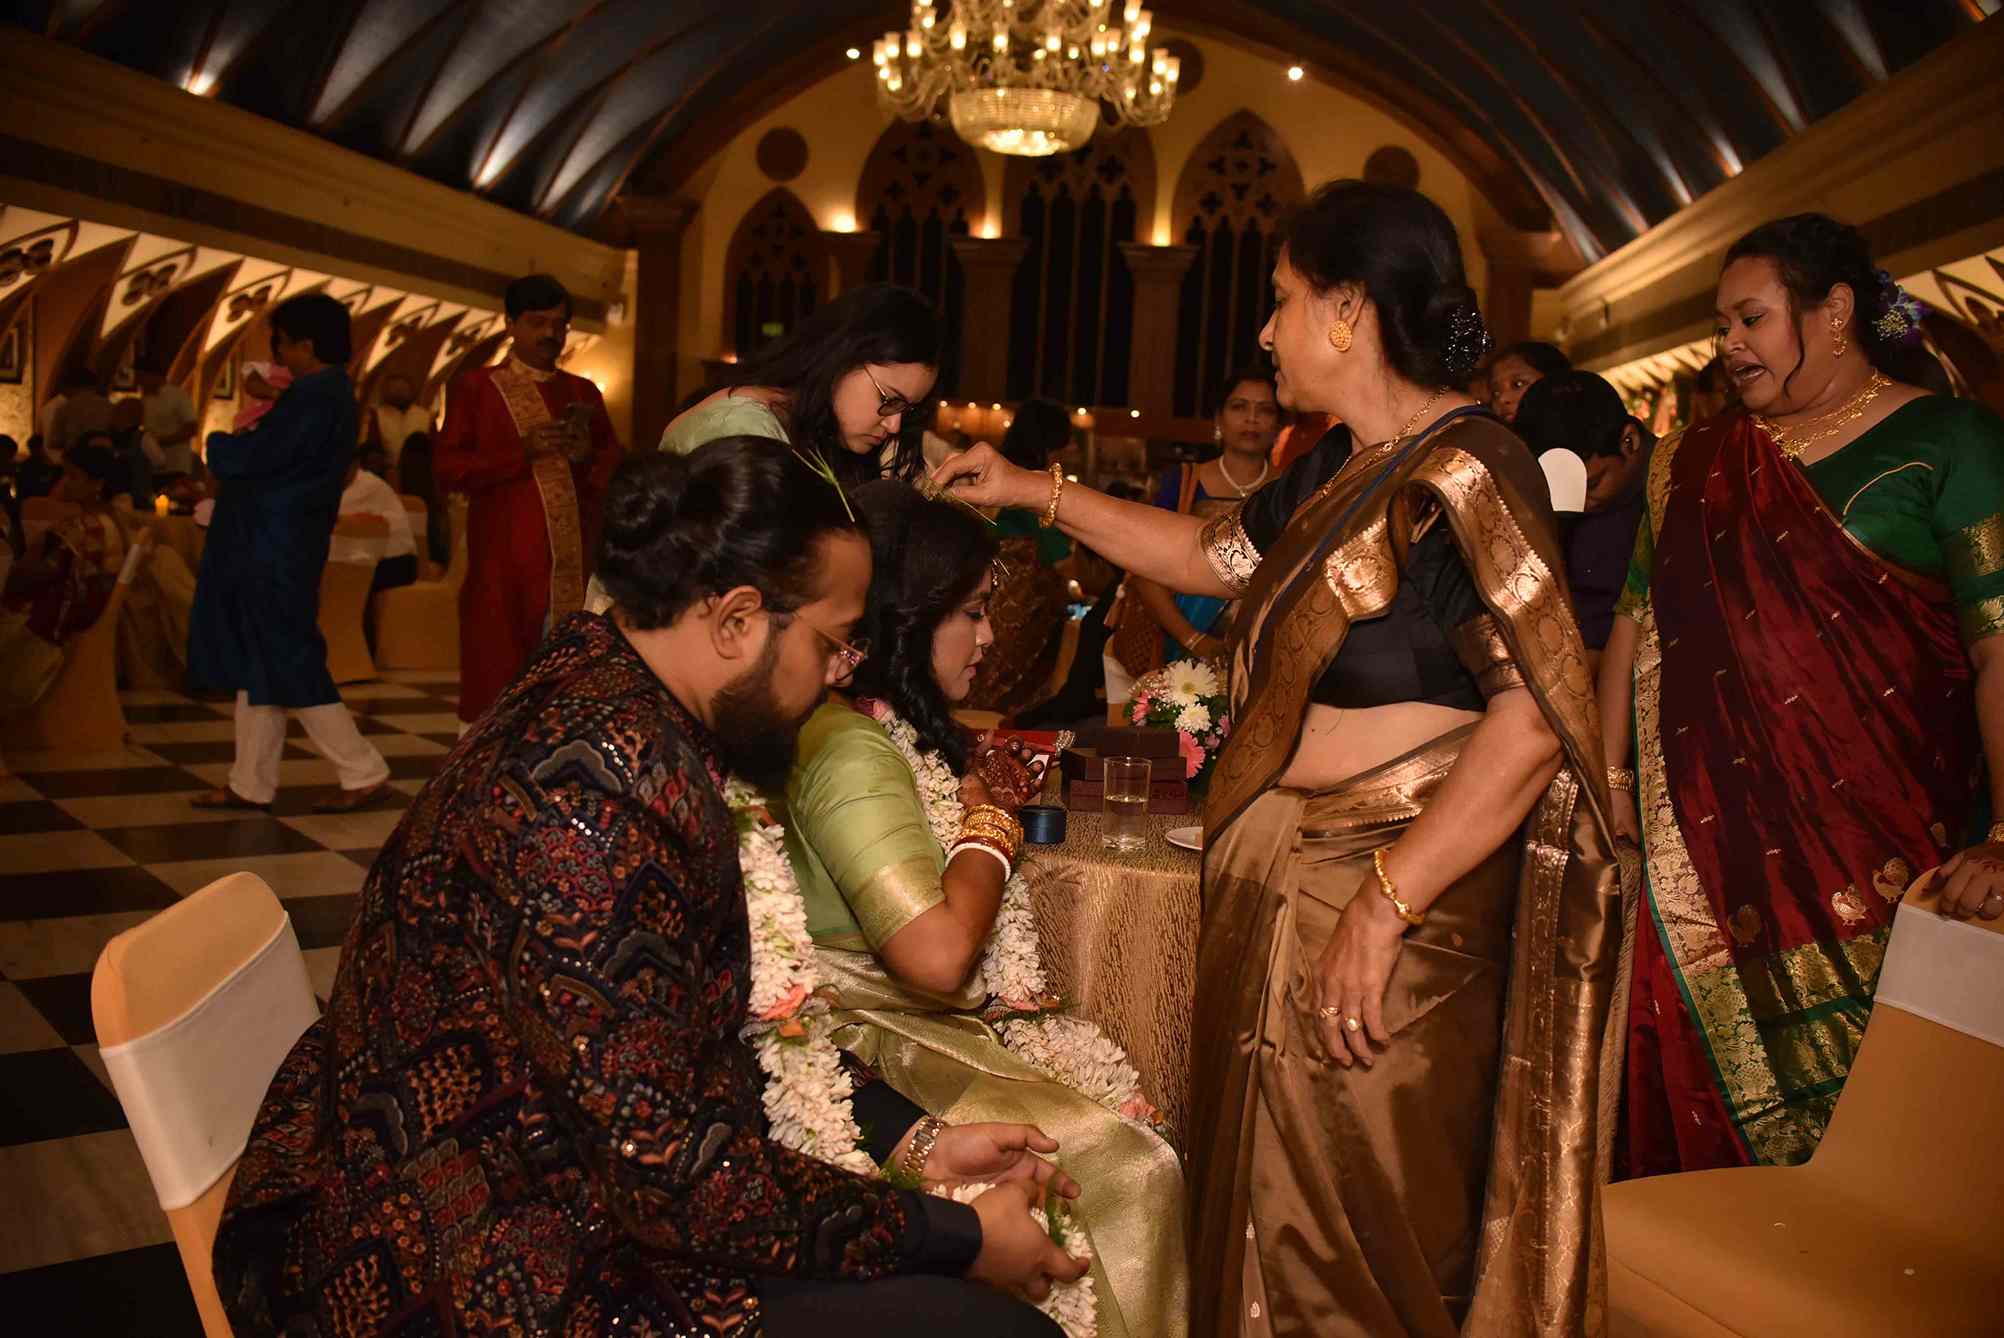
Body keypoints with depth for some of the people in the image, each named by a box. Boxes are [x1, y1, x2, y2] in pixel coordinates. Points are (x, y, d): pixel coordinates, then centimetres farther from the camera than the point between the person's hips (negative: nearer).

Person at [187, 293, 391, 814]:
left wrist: (217, 444, 0)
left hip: (275, 550, -10)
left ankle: (365, 773, 1)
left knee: (288, 666, -5)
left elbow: (251, 457, -19)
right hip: (271, 544, 10)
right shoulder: (327, 391, 14)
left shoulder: (315, 396, -18)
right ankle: (251, 784, 20)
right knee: (260, 665, 13)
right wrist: (233, 447, 2)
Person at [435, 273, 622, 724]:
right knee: (496, 683, -3)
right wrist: (522, 451, -14)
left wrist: (587, 453, -8)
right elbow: (446, 469, -3)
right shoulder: (475, 387, 5)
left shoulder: (583, 392, 15)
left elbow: (616, 475, 13)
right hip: (504, 563, -3)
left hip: (574, 562, 3)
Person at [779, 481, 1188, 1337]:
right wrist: (989, 818, -13)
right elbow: (938, 954, -31)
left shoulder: (892, 723, 9)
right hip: (884, 1043, -10)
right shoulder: (849, 749, -23)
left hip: (952, 1016, 10)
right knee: (1132, 1172, -17)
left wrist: (984, 779, 8)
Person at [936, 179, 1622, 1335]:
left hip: (1400, 890, -8)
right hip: (1284, 877, 9)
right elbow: (1209, 555, 26)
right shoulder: (1340, 475, 12)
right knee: (1265, 1199, 18)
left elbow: (1536, 717, -23)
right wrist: (1032, 491, 25)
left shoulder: (1467, 472, -15)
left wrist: (1383, 905, -25)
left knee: (1358, 1223, 4)